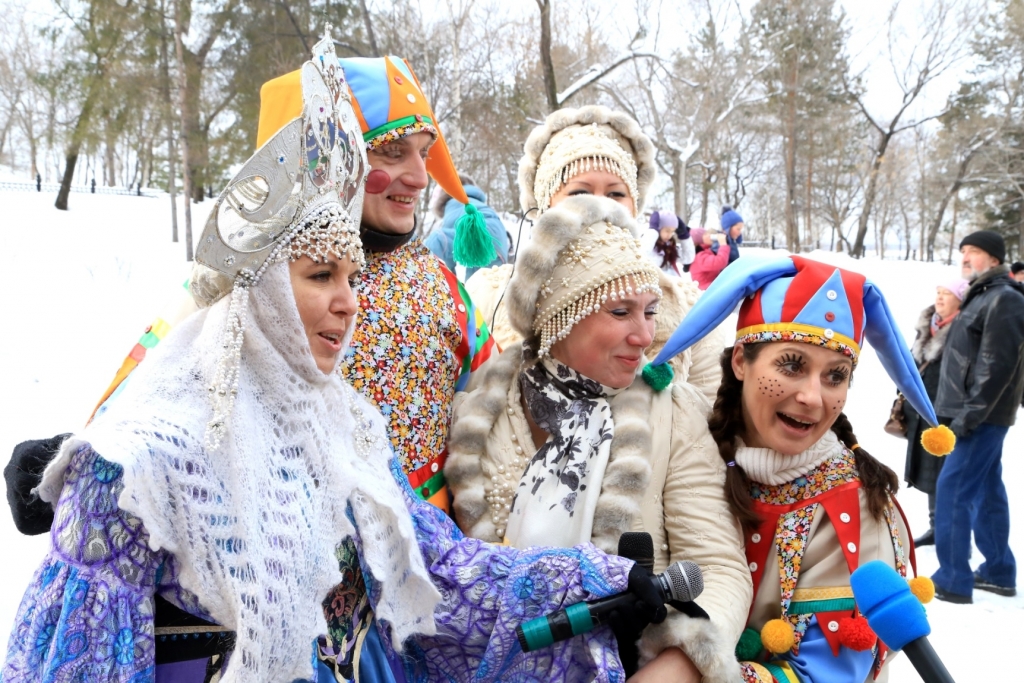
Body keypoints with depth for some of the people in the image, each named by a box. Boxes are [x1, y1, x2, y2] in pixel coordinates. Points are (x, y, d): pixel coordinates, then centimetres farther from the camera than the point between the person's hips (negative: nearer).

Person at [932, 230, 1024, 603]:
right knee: (986, 491, 13)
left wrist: (969, 414, -23)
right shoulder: (982, 296, 18)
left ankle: (953, 580, -6)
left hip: (983, 415, -10)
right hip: (980, 414, 10)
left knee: (952, 489, -10)